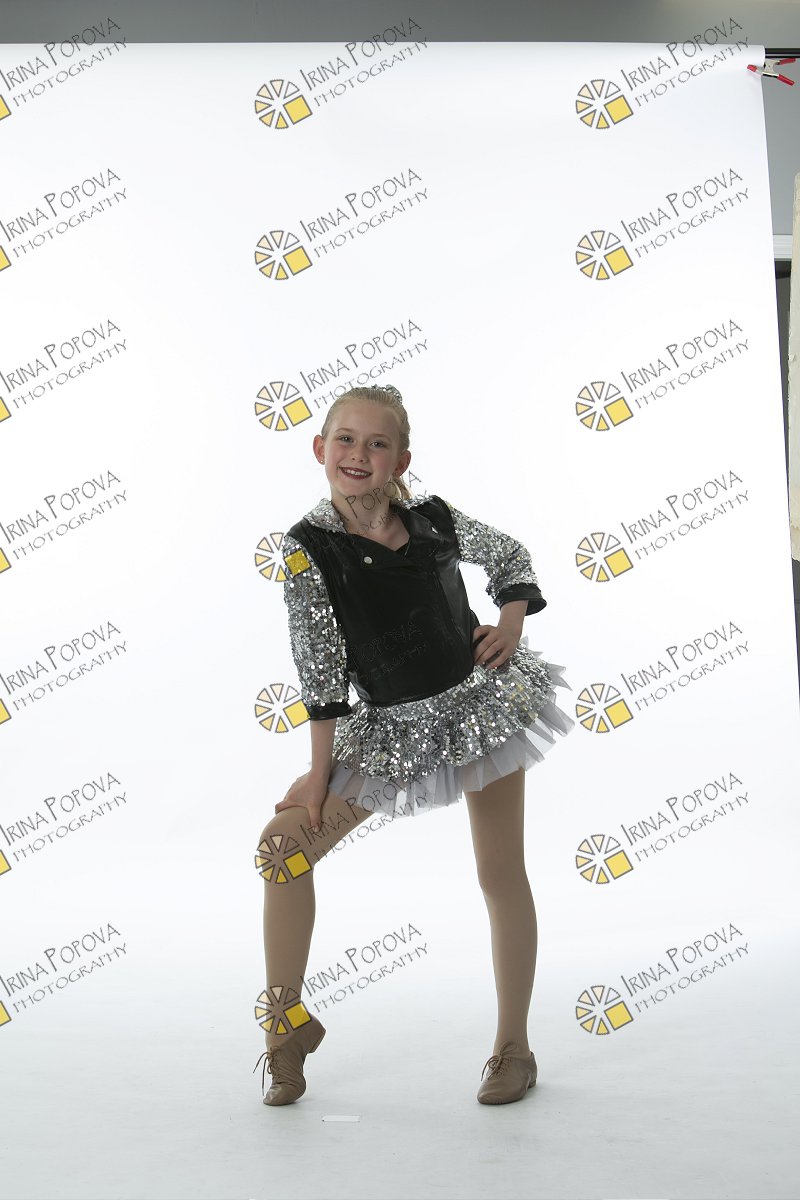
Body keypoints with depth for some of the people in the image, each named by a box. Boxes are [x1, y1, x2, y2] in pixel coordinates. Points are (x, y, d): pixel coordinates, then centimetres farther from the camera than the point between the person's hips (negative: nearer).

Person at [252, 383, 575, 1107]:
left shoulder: (436, 521, -5)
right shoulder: (308, 547, -11)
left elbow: (512, 557, 13)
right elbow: (320, 667, -11)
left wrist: (512, 621, -5)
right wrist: (321, 768, -10)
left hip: (482, 700, 1)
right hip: (390, 726, 0)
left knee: (501, 874, 5)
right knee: (283, 843, -9)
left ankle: (514, 1047, 22)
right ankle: (287, 1020, 10)